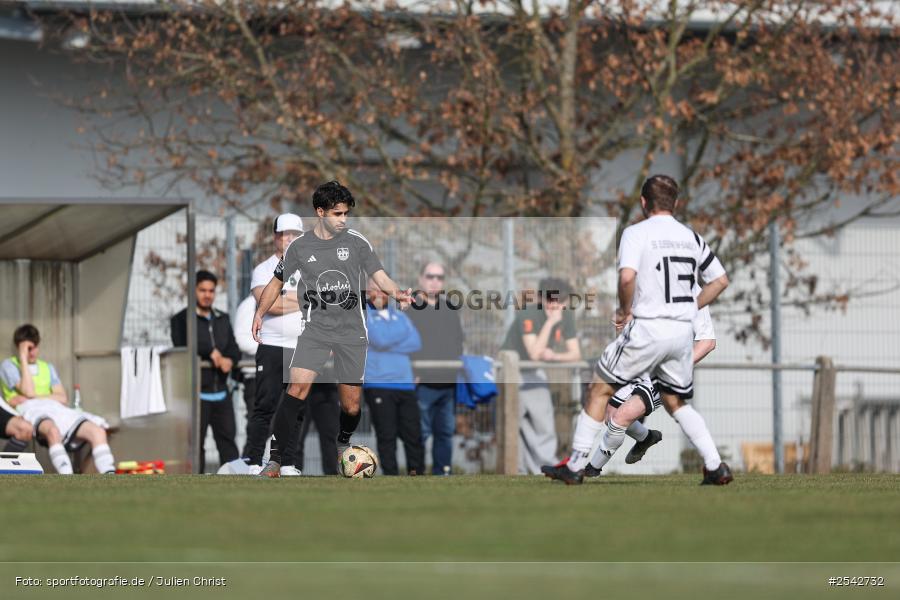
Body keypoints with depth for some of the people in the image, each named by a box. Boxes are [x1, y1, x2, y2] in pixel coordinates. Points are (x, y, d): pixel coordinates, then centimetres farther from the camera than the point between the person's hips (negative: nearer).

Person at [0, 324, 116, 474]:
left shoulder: (47, 368, 30)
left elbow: (63, 399, 13)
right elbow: (28, 391, -3)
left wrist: (34, 397, -2)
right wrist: (23, 359, 3)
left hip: (57, 410, 6)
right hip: (31, 411, -6)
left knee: (98, 431, -22)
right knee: (53, 430, -44)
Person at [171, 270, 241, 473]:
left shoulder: (222, 319, 19)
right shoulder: (182, 320, 0)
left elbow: (234, 349, 12)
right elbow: (182, 348, -15)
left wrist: (229, 360, -10)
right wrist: (211, 352, -12)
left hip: (221, 391, 5)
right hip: (197, 393, -5)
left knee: (228, 439, 3)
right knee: (196, 443, -4)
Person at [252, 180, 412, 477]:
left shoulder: (356, 242, 1)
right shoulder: (299, 247, 3)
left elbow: (380, 277, -1)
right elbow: (277, 282, 15)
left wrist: (397, 292, -23)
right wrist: (260, 313, 4)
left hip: (351, 333, 1)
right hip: (316, 329, -1)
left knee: (351, 406, 4)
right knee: (297, 388, -23)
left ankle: (342, 445, 37)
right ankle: (281, 460, -18)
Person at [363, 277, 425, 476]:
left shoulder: (400, 316, 19)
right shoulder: (363, 314, 4)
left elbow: (415, 342, 3)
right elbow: (379, 339, -14)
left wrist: (387, 345, -6)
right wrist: (401, 333, -2)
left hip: (405, 385, 5)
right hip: (378, 384, -5)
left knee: (413, 435, 1)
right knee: (386, 436, -7)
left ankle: (416, 474, 8)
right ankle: (391, 477, -4)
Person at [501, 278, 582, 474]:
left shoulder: (566, 317, -6)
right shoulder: (527, 316, -25)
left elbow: (575, 354, -6)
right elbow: (535, 353, -33)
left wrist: (554, 356, -26)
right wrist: (550, 323, -35)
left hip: (535, 375, 5)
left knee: (544, 424, -2)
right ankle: (517, 471, -3)